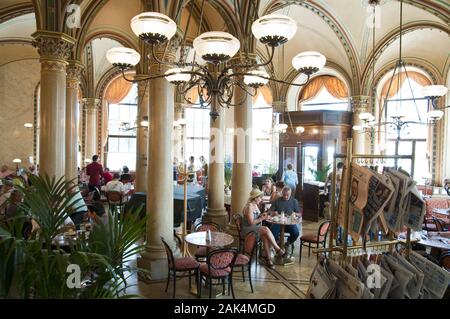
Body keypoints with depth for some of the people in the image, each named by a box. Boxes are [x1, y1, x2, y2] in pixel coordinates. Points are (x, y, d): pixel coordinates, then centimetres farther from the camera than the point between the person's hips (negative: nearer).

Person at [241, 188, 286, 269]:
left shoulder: (255, 205, 13)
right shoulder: (249, 206, -15)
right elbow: (251, 222, -20)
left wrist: (261, 215, 5)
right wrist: (262, 218, -14)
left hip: (256, 229, 8)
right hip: (247, 230, -8)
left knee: (265, 237, -24)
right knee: (266, 229, -30)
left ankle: (268, 258, -20)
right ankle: (278, 249, -19)